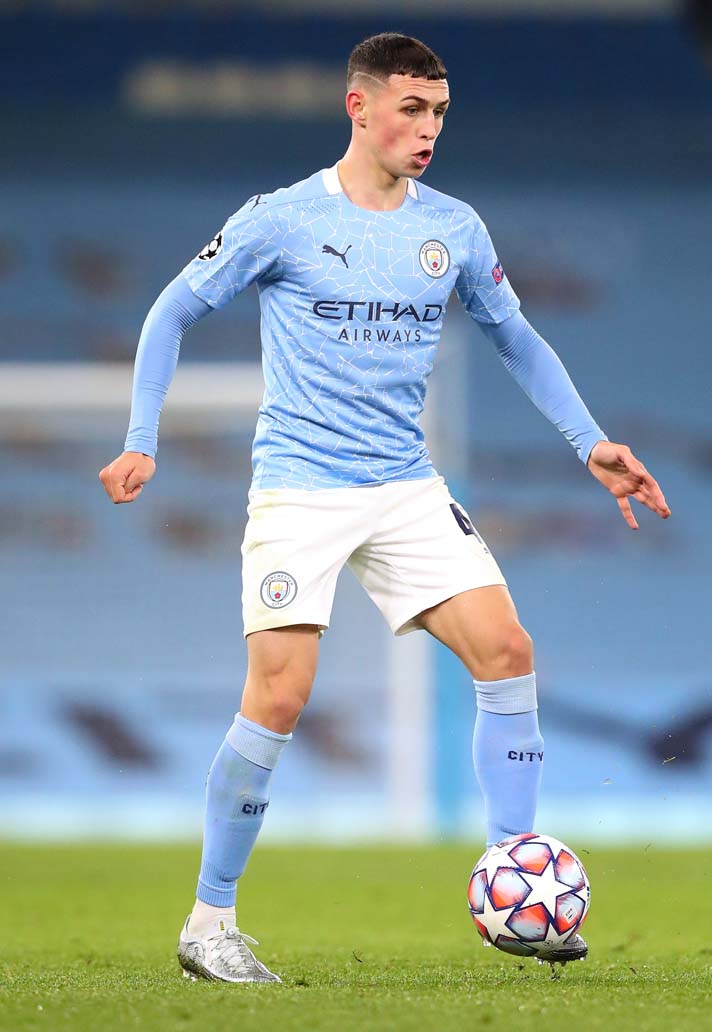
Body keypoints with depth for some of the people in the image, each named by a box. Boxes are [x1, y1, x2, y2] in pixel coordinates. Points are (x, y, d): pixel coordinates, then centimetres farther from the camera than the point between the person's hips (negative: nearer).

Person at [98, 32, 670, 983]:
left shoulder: (454, 229, 7)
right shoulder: (280, 222, -5)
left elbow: (515, 338, 19)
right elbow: (173, 314, 5)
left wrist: (590, 443, 10)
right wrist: (142, 443, -2)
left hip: (407, 489, 4)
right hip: (299, 489, -4)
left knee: (506, 651, -11)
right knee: (279, 697, -14)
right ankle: (209, 924, 1)